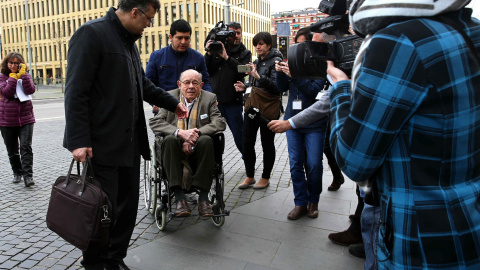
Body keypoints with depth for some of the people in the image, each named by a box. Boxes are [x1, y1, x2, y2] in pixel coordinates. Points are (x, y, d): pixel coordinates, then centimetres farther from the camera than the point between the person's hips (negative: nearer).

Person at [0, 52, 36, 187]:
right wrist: (13, 77, -11)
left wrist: (23, 74, -14)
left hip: (25, 119, -1)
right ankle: (17, 173, 29)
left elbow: (30, 90, -13)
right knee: (12, 150, 12)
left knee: (26, 147, -10)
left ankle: (28, 176, -9)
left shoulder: (26, 75, 6)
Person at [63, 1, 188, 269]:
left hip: (130, 142, 9)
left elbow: (143, 84, 28)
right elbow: (76, 92, -16)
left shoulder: (129, 40, 17)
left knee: (128, 205, 13)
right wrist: (79, 141, -20)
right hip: (102, 144, -8)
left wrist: (173, 102, 30)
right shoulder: (92, 33, -10)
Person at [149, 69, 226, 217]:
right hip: (176, 150, 0)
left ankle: (203, 197, -27)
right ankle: (179, 197, -32)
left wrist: (195, 135, -20)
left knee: (206, 140, -31)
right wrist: (180, 132, -22)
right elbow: (154, 122, -5)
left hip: (197, 150, 0)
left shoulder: (209, 98, 7)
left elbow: (220, 123, -7)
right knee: (170, 140, -32)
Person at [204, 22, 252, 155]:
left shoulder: (245, 53, 7)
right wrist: (209, 54, -9)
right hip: (215, 99, 2)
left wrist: (226, 57, -18)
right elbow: (206, 71, 4)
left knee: (239, 134, 4)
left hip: (233, 101, -2)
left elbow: (243, 71, -12)